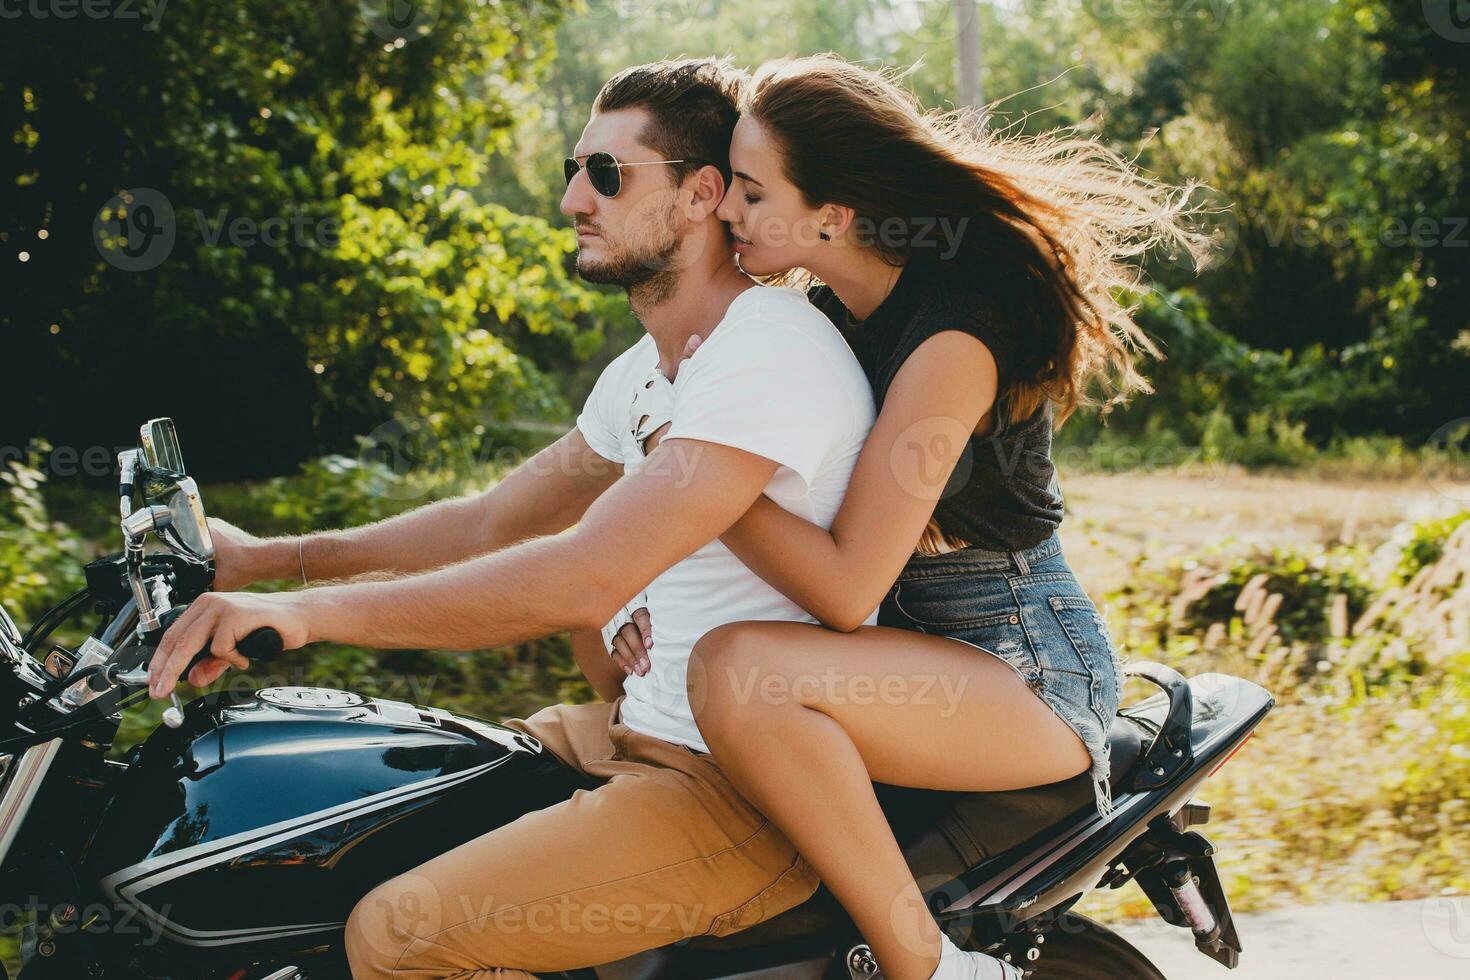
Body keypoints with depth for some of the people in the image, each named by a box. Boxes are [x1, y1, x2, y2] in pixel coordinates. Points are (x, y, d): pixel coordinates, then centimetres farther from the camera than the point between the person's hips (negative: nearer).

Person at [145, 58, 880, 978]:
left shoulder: (774, 350, -21)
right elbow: (490, 524, 22)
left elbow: (582, 578, -30)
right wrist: (272, 556, 16)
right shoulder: (649, 368, 13)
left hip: (748, 794, -10)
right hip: (648, 731, 10)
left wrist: (310, 610, -30)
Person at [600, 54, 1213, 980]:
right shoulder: (829, 314, 5)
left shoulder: (950, 339, -22)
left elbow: (845, 587, -27)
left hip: (1030, 669, -10)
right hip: (921, 641, 10)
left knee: (739, 671, -34)